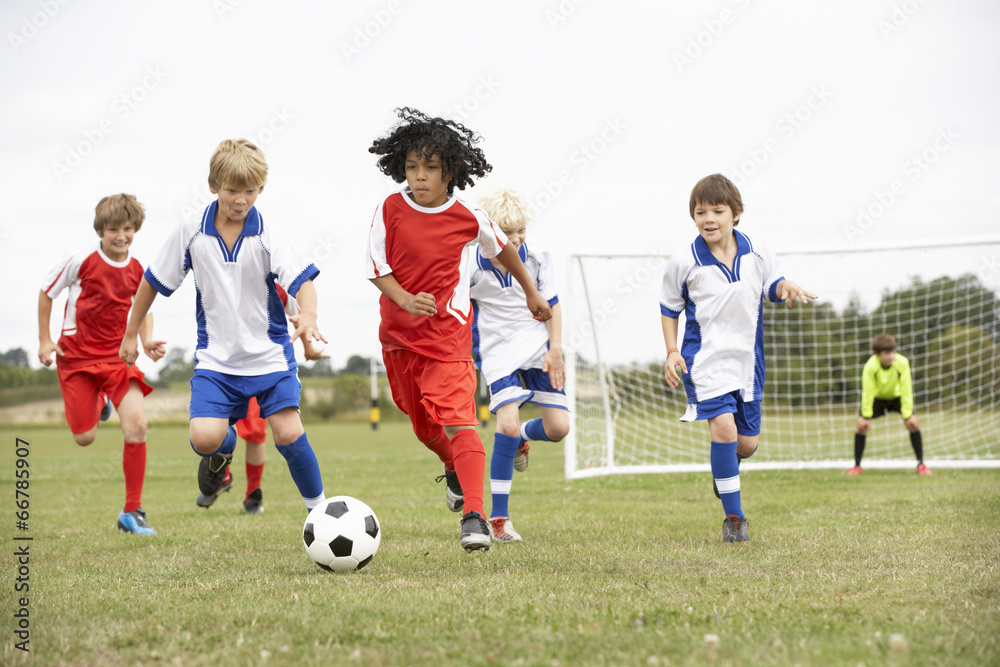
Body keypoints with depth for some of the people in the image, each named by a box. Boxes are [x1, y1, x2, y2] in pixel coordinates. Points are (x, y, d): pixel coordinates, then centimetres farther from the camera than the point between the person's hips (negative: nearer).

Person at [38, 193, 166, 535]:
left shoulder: (137, 270, -2)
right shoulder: (82, 260, -11)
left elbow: (143, 309, 16)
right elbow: (46, 292, 2)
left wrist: (147, 343, -1)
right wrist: (44, 340, 1)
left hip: (118, 356, 2)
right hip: (76, 355, -2)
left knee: (136, 425, -18)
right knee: (85, 438, 0)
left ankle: (132, 512, -7)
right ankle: (98, 403, 41)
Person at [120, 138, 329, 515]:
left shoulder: (267, 237, -10)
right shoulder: (191, 235, -4)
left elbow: (302, 280, -21)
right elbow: (153, 281, 8)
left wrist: (308, 316, -43)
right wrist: (131, 334, 14)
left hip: (269, 354, -1)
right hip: (216, 357, 1)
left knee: (288, 433, -11)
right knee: (204, 438, -16)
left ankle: (318, 508, 12)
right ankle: (224, 448, 24)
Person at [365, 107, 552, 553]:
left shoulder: (468, 218, -7)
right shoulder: (390, 210, -8)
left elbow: (501, 248, 12)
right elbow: (376, 268, -4)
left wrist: (531, 292, 23)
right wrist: (405, 300, -23)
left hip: (448, 332, -3)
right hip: (398, 332, 3)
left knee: (457, 418, -19)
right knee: (423, 425, 18)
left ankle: (474, 515, -25)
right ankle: (454, 470, 50)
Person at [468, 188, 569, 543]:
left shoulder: (536, 256, -8)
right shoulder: (472, 263, -15)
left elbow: (551, 304, 3)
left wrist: (555, 350, -5)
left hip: (538, 346, 3)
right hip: (498, 351, -3)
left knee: (558, 427, -5)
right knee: (508, 423, -21)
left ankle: (523, 436, 36)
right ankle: (499, 518, -10)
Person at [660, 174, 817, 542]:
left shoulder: (757, 250, -4)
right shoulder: (683, 262, -8)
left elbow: (771, 284, 10)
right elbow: (669, 308, 5)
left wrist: (786, 287, -14)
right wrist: (672, 352, -4)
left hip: (748, 358, 4)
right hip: (705, 358, -4)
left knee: (747, 443, 8)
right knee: (724, 428, -22)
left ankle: (725, 469, 47)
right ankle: (734, 516, -8)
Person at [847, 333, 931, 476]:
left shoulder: (902, 363, -33)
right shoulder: (870, 366, -35)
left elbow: (906, 391, -26)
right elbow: (867, 392, -26)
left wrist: (907, 415, -23)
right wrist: (866, 415, -22)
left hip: (897, 396, 1)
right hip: (876, 397, -1)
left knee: (913, 423, -16)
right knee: (862, 425, -17)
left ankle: (921, 464, -2)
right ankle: (857, 466, -1)